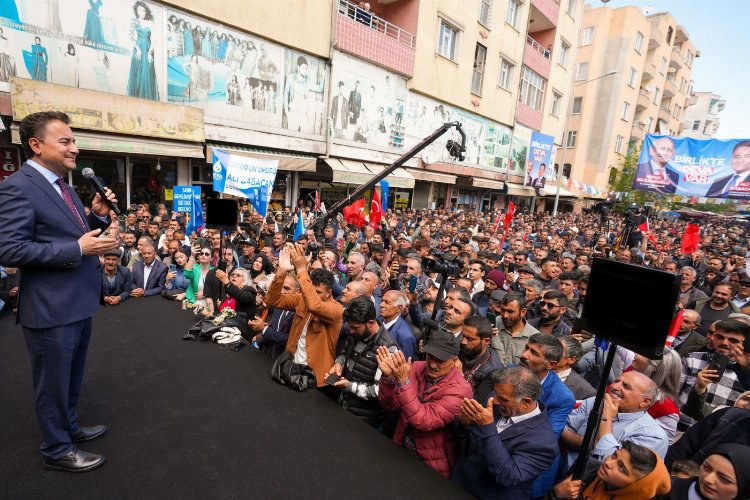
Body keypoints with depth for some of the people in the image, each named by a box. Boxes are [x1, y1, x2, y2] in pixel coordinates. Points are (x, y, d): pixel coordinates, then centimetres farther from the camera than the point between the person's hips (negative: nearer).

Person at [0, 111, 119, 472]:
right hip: (51, 309, -9)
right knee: (53, 383, 10)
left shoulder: (62, 185, 11)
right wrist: (78, 248, -26)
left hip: (78, 303, 9)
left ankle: (69, 427, 44)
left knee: (71, 378, 25)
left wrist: (97, 215, -1)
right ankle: (57, 450, 29)